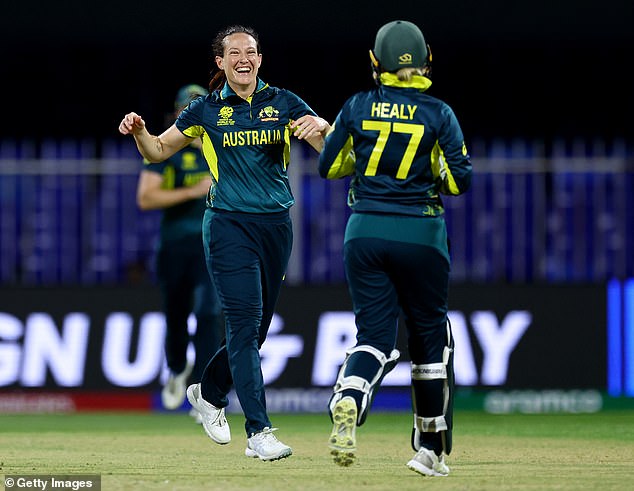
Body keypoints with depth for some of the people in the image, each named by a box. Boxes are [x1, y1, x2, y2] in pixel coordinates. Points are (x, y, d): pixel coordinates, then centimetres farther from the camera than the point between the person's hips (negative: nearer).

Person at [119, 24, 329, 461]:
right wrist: (139, 132, -10)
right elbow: (158, 151, 12)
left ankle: (210, 393, 36)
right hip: (230, 225, -3)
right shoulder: (206, 110, 3)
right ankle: (259, 433, -14)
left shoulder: (283, 103, 5)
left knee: (256, 326, 10)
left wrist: (321, 127, -25)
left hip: (276, 226, 3)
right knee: (245, 323, -12)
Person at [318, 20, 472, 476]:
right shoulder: (439, 114, -5)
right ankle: (430, 449, 17)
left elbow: (328, 166, 8)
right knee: (430, 335, 13)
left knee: (375, 333, 3)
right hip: (421, 234, -1)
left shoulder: (357, 108, 0)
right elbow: (459, 181, -6)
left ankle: (348, 400, -30)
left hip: (365, 233, 2)